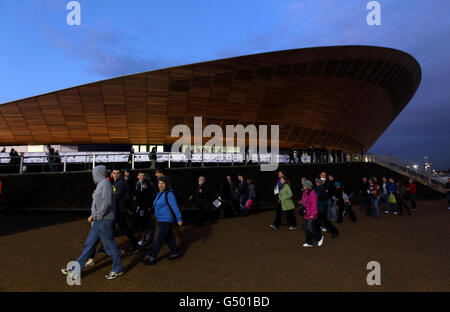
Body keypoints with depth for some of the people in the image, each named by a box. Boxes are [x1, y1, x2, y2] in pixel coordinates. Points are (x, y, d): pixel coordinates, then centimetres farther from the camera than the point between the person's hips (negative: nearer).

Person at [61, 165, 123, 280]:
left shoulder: (105, 184, -14)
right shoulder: (100, 184, 17)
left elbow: (107, 202, -25)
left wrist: (98, 216, -16)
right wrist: (93, 215, 15)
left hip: (104, 221, -10)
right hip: (98, 221, 10)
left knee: (110, 246, 1)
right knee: (89, 245, 12)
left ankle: (118, 269, 14)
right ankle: (76, 270, 20)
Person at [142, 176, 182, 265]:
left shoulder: (169, 194, -16)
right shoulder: (159, 193, 10)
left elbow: (175, 207, -17)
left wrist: (179, 219, -17)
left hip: (166, 220, -9)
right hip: (161, 220, 9)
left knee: (158, 239, -4)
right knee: (169, 237, 17)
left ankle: (152, 258, 5)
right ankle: (175, 253, 30)